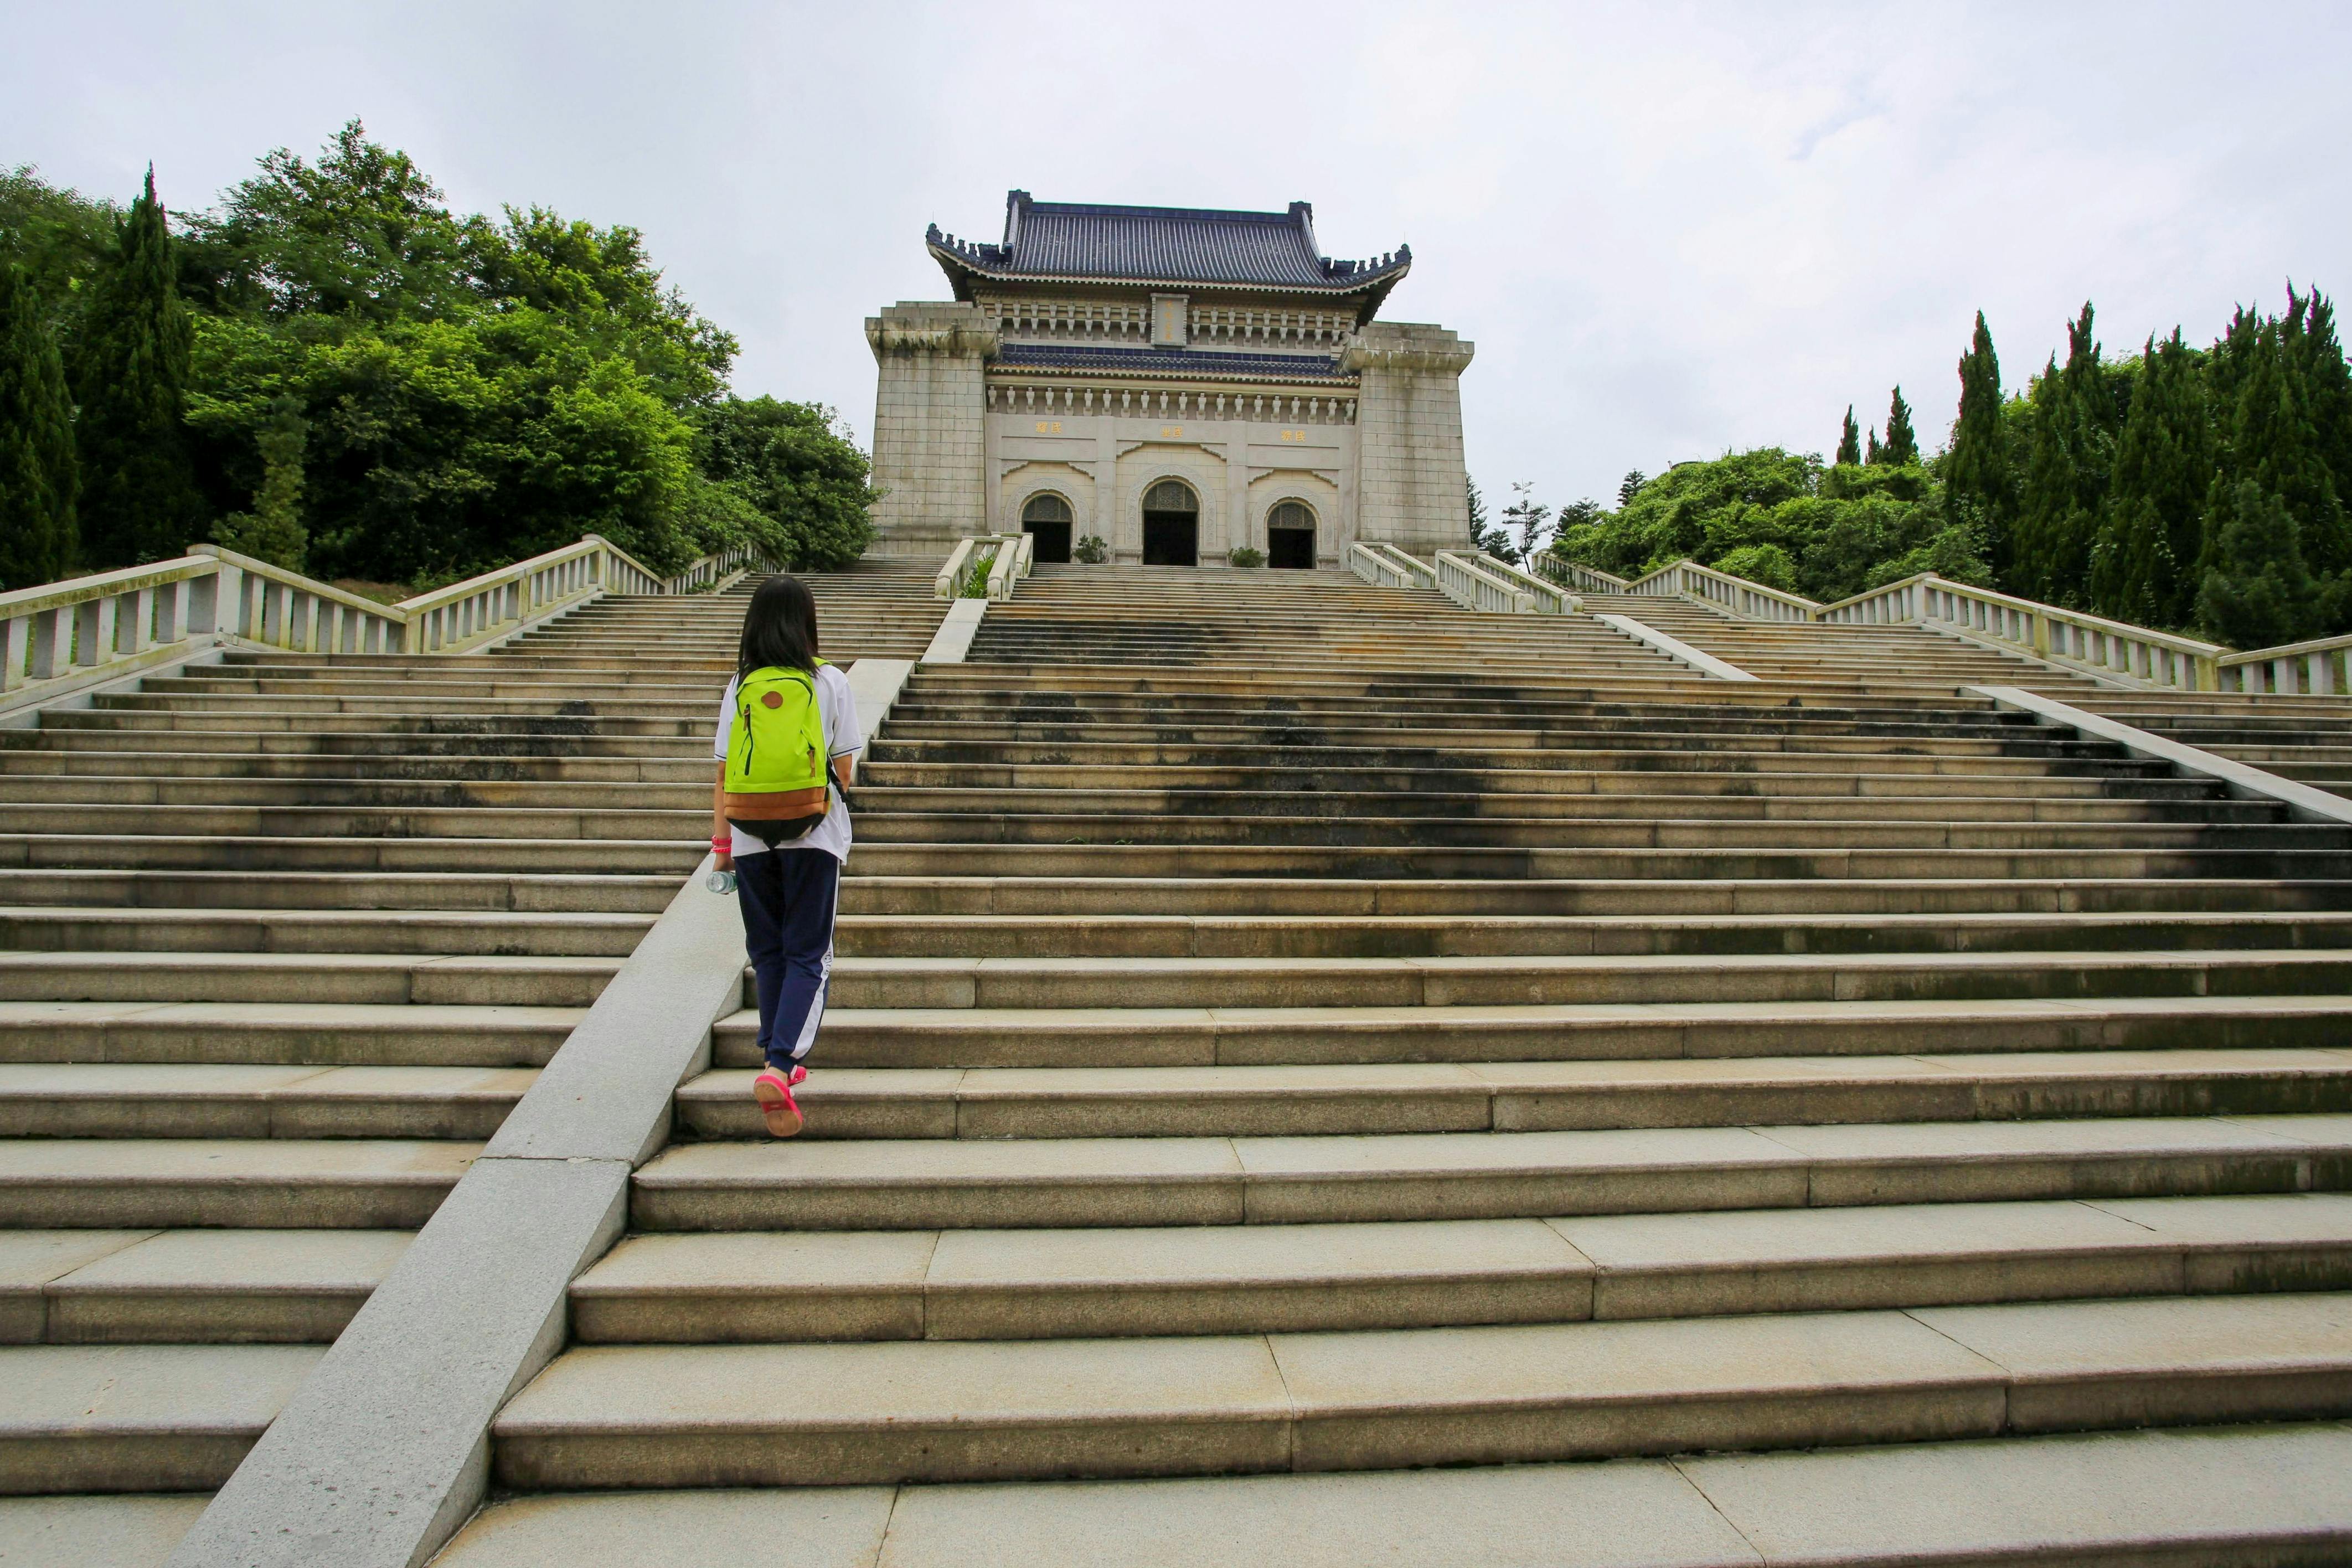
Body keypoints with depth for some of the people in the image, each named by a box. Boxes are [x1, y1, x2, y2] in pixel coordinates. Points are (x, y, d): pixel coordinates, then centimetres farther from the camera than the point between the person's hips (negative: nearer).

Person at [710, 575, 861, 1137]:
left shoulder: (740, 687, 4)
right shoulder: (829, 683, -4)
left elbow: (723, 774, 4)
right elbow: (845, 773, -4)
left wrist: (721, 840, 12)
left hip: (751, 835, 3)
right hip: (813, 835, -3)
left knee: (767, 952, 16)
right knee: (808, 954, 3)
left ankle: (782, 1059, 24)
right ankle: (780, 1064, -13)